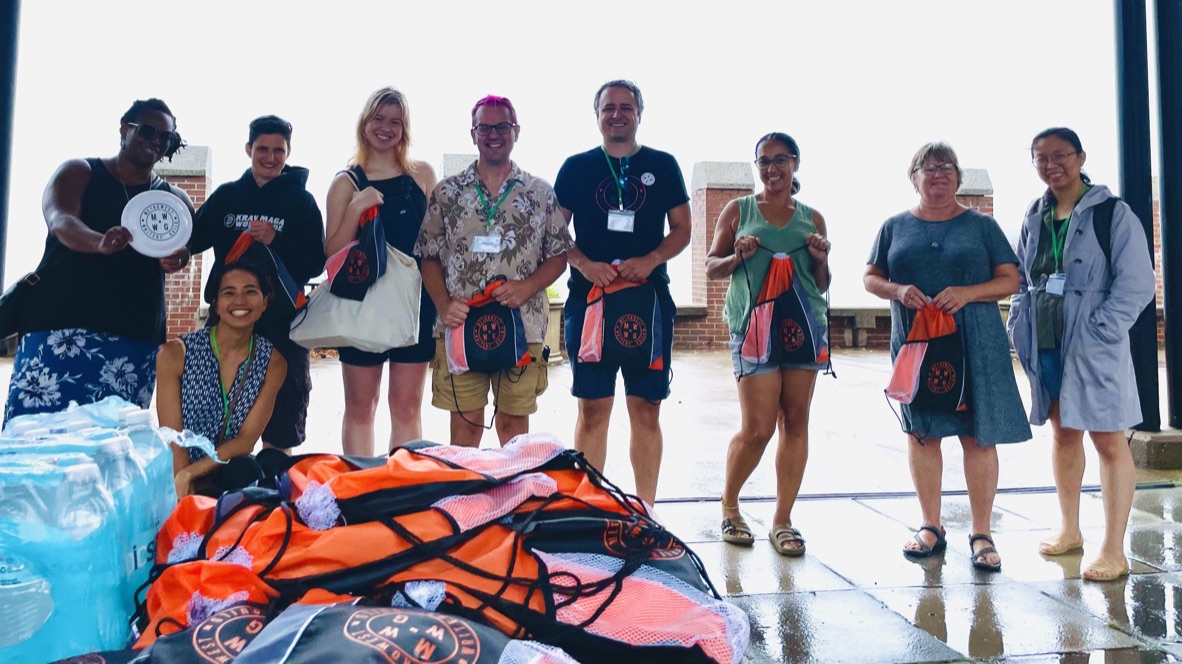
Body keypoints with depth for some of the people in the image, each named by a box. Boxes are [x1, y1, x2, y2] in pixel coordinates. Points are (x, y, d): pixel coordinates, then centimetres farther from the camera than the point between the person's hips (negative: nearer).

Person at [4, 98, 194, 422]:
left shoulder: (174, 200, 16)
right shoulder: (78, 173, 8)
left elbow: (185, 247, 3)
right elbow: (59, 221, -10)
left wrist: (176, 258, -23)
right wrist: (99, 243, -33)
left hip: (134, 339, 2)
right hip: (61, 324, -2)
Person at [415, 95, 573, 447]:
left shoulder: (541, 193, 8)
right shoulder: (447, 192, 9)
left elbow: (558, 256, 8)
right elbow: (429, 257, 8)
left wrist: (527, 287, -10)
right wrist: (444, 304, -8)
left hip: (523, 328, 0)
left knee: (514, 425, 8)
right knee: (465, 425, 3)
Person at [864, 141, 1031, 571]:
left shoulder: (981, 226, 7)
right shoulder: (895, 227, 11)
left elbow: (1010, 280, 2)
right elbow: (870, 277, 10)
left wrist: (967, 293, -16)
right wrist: (898, 290, -11)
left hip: (975, 344, -1)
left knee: (978, 435, -3)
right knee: (921, 432, 5)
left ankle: (982, 535, 7)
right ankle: (931, 528, 17)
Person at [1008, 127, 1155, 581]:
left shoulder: (1113, 213, -7)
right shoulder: (1034, 218, 10)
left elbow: (1137, 284, -11)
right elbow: (1020, 278, 18)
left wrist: (1099, 332, -17)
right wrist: (1021, 326, 4)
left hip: (1094, 347, -6)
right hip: (1045, 346, 6)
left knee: (1108, 441, -2)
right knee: (1063, 433, 15)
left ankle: (1113, 551, 5)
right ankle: (1070, 530, 30)